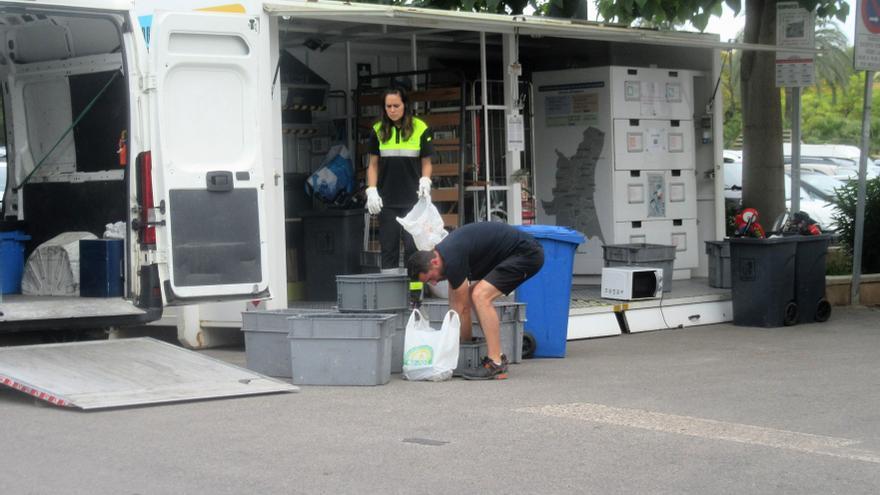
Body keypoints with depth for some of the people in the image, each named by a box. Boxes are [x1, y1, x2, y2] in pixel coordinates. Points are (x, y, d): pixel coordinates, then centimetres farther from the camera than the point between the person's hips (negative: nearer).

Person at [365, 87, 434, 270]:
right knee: (388, 248, 4)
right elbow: (373, 165, 10)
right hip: (387, 200, 2)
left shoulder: (420, 129, 0)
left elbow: (426, 162, 6)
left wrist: (425, 181, -12)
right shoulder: (378, 130, 6)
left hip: (413, 200, -2)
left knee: (413, 247, -4)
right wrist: (371, 191, -1)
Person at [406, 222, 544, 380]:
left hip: (527, 253, -10)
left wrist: (465, 342, 0)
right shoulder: (443, 252, 7)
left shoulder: (452, 259, -21)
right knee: (474, 295, 12)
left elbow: (463, 308, -11)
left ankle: (496, 365, -18)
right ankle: (498, 356, 11)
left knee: (480, 296, -19)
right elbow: (454, 303, 15)